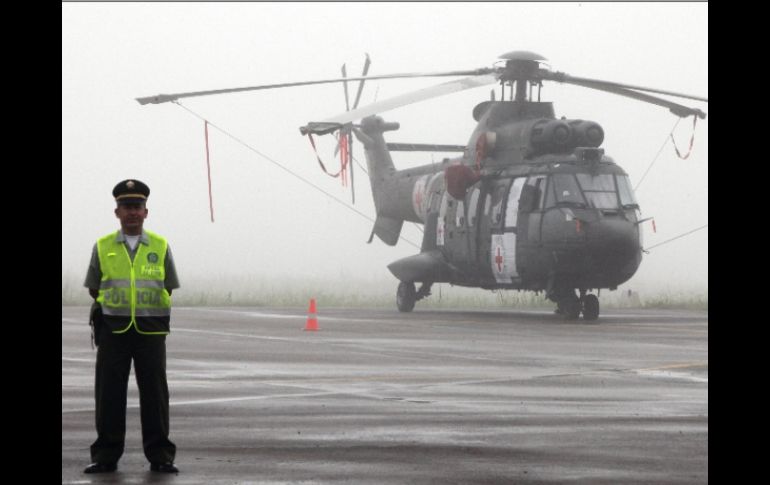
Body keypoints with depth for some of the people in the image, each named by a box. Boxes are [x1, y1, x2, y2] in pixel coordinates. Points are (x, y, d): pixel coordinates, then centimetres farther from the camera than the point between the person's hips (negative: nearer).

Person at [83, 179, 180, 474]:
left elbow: (168, 288, 12)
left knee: (154, 393, 0)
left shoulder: (160, 247, 6)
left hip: (151, 331, 0)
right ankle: (106, 455, 7)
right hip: (113, 330, 0)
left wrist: (149, 313, 7)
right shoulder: (103, 247, 6)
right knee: (109, 393, 1)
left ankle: (160, 455, 5)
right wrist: (111, 310, 8)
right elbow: (94, 289, 13)